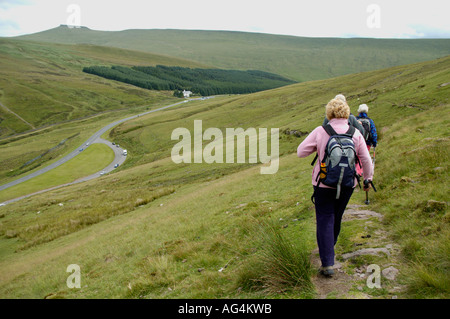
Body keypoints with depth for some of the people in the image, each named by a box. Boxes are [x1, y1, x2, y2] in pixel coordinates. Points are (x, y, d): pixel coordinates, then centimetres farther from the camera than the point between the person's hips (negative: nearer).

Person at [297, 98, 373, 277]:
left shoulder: (320, 132, -10)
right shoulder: (356, 133, -4)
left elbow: (301, 152, -8)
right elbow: (366, 160, -1)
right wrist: (368, 178, 13)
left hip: (324, 183, -3)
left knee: (325, 221, 1)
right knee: (336, 218, 21)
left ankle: (327, 263, -6)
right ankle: (329, 248, 42)